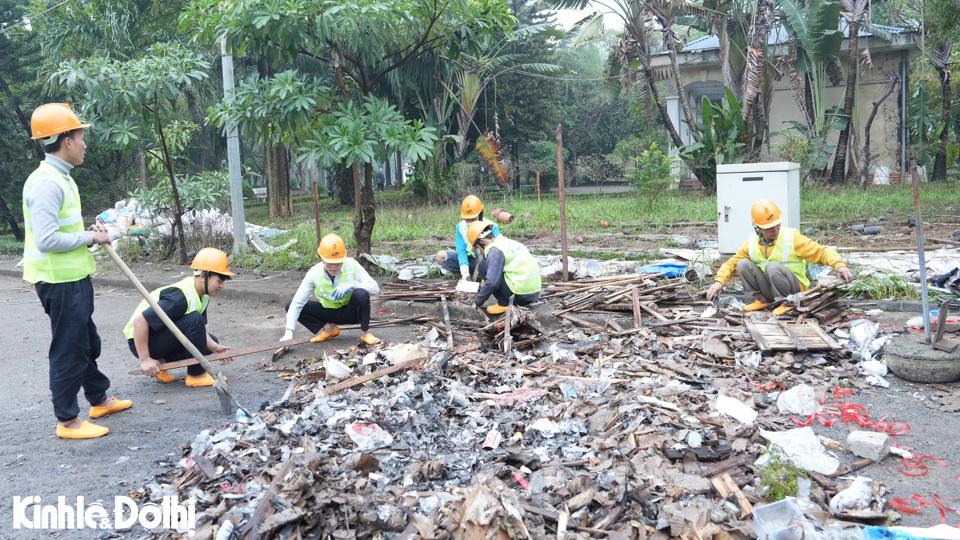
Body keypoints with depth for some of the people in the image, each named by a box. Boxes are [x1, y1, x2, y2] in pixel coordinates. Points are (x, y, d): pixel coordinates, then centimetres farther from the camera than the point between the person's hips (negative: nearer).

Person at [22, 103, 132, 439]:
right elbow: (46, 239, -27)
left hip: (74, 277, 10)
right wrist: (90, 237, -16)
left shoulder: (61, 178, 14)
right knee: (69, 350, -1)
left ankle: (99, 399, 36)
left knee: (87, 343, 21)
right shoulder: (45, 184, -20)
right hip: (59, 281, -10)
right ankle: (67, 421, 11)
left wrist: (90, 233, 6)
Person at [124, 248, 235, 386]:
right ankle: (196, 375, -15)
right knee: (194, 320, -29)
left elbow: (200, 330, 6)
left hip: (161, 335, 10)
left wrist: (214, 347, -12)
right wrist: (145, 359, -29)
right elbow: (140, 320, -32)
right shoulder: (181, 297, -30)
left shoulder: (202, 294, 1)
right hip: (140, 340, -10)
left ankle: (161, 364, 5)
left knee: (211, 341, 9)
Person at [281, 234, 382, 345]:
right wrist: (289, 332, -28)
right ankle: (328, 328, 0)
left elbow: (375, 288, -23)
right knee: (290, 305, -14)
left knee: (361, 294, -36)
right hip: (329, 312, 2)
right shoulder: (314, 273, -17)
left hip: (351, 311, -2)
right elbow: (297, 303, -18)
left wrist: (352, 284, -40)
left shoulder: (352, 265, -20)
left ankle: (365, 332, -11)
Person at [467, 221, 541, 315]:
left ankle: (504, 303, -3)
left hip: (521, 294, -9)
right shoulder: (510, 242, 17)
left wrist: (478, 302, -5)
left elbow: (492, 283, -19)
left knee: (483, 267, -2)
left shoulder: (495, 251, -10)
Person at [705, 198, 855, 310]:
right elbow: (732, 263, 5)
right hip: (767, 288, 4)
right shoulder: (752, 243, -2)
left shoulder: (792, 238, -14)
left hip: (794, 289, -4)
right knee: (743, 264, -15)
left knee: (773, 267, -32)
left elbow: (823, 252, -14)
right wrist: (719, 281, -13)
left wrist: (839, 265, -34)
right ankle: (762, 299, -3)